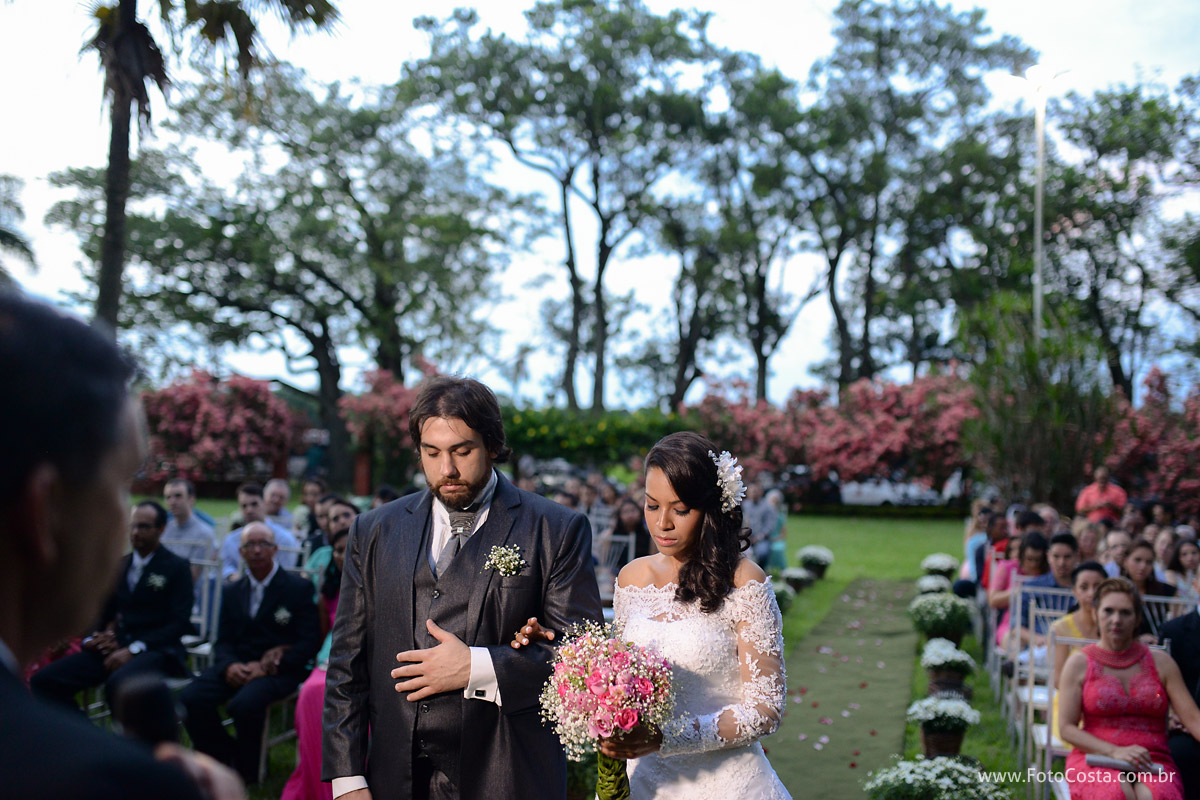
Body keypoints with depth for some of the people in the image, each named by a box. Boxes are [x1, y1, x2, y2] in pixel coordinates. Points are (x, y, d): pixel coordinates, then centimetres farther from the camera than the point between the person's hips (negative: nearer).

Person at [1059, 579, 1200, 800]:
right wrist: (1115, 751, -13)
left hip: (1153, 763, 1)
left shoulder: (1161, 663, 12)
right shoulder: (1079, 663, 7)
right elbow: (1066, 728, 1)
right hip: (1095, 759, -1)